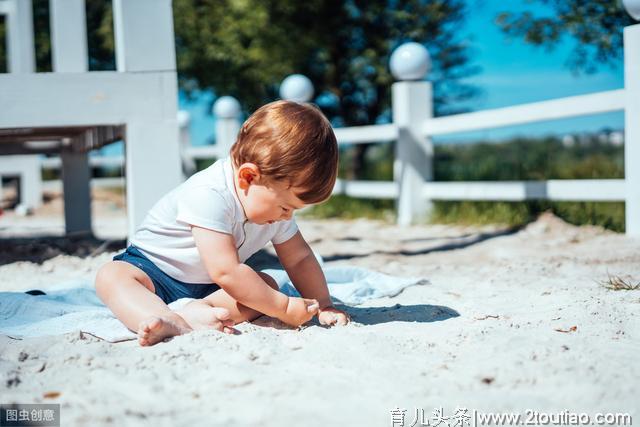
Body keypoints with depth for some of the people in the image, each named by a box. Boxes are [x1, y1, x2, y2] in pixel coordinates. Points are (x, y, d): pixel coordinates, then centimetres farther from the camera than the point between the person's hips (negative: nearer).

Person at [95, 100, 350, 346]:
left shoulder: (276, 199, -7)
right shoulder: (210, 196, -34)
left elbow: (300, 258, 2)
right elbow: (226, 272, -38)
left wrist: (323, 305, -10)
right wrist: (284, 308, -33)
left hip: (208, 286, 6)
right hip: (152, 268, -6)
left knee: (267, 284, -17)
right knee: (111, 275, -34)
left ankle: (197, 311, -39)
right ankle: (171, 322, -58)